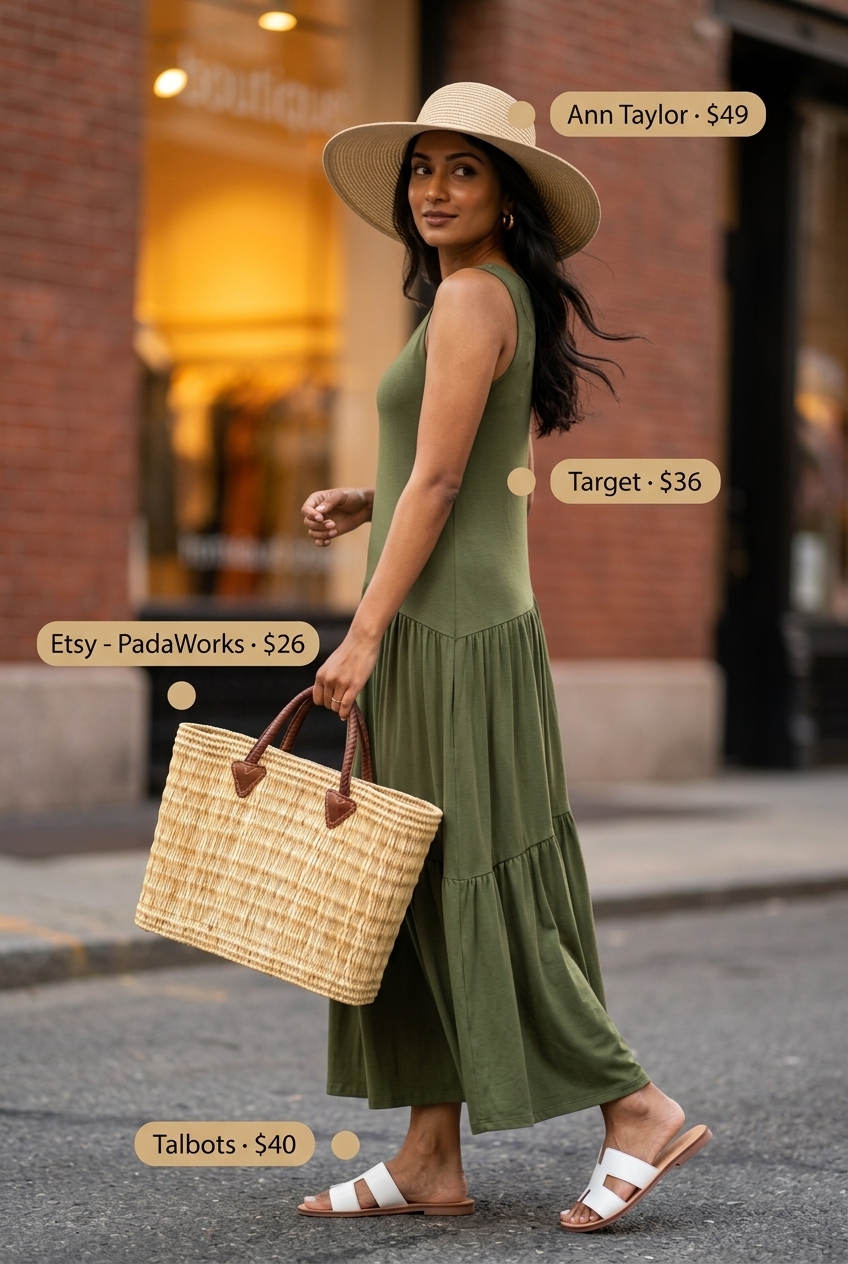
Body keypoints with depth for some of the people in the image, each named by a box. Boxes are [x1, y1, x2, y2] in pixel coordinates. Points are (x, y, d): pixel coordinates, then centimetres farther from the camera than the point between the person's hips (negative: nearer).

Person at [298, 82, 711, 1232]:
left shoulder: (471, 298, -13)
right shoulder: (516, 302, 16)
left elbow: (437, 483, -17)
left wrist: (365, 633, -16)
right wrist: (363, 504, 11)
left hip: (446, 633, -10)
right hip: (468, 625, 10)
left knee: (466, 889, -5)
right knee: (420, 896, 9)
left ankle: (639, 1109, 0)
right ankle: (431, 1162, 12)